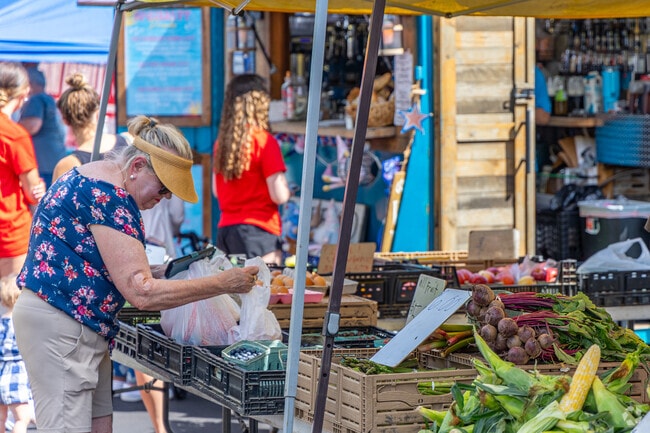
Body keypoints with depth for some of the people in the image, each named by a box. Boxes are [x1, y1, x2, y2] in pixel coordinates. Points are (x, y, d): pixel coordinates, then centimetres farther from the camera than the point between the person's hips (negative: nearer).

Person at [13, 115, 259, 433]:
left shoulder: (90, 178, 12)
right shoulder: (109, 195, -19)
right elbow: (141, 293, -21)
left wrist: (160, 273, 5)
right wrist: (223, 283, -17)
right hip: (59, 326, -11)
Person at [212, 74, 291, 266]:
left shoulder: (221, 141, 8)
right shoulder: (264, 141, -10)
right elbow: (279, 196, -12)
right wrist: (288, 191, 8)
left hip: (224, 229, 6)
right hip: (258, 231, -6)